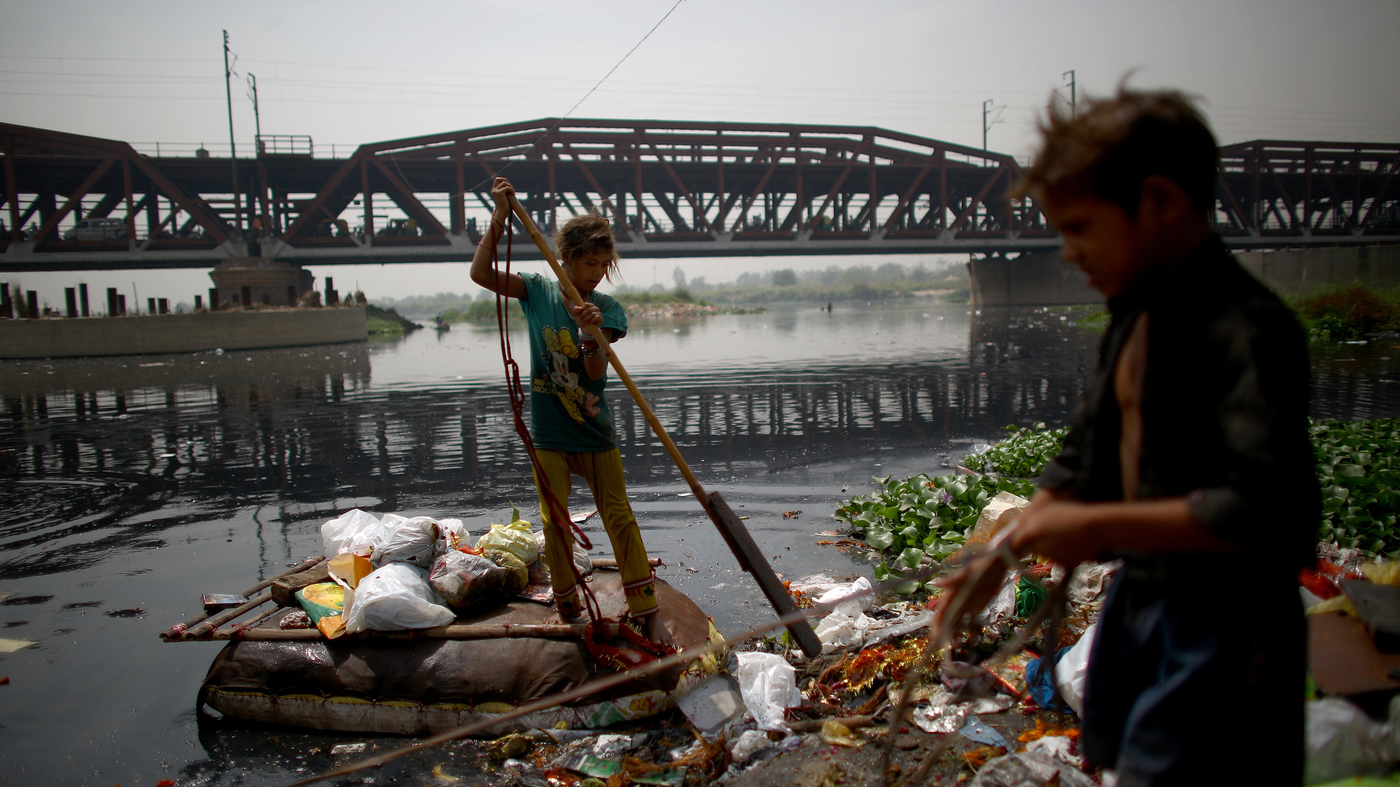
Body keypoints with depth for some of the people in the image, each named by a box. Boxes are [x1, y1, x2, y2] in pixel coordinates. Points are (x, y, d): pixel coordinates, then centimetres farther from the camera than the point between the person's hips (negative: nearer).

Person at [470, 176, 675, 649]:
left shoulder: (607, 310, -3)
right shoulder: (538, 291, 0)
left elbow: (596, 374, -14)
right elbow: (480, 273, -11)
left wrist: (591, 335, -33)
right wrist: (500, 217, -18)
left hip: (594, 431, 0)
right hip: (549, 434, 0)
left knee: (619, 516, 1)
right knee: (555, 521, 4)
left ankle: (646, 610, 9)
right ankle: (567, 609, 20)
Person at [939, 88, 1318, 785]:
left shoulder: (1248, 328, -20)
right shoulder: (1137, 318, 9)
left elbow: (1265, 511, -29)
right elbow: (1083, 460, 14)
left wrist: (1096, 526, -23)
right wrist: (1001, 554, 4)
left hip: (1223, 631, -9)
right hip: (1141, 603, 9)